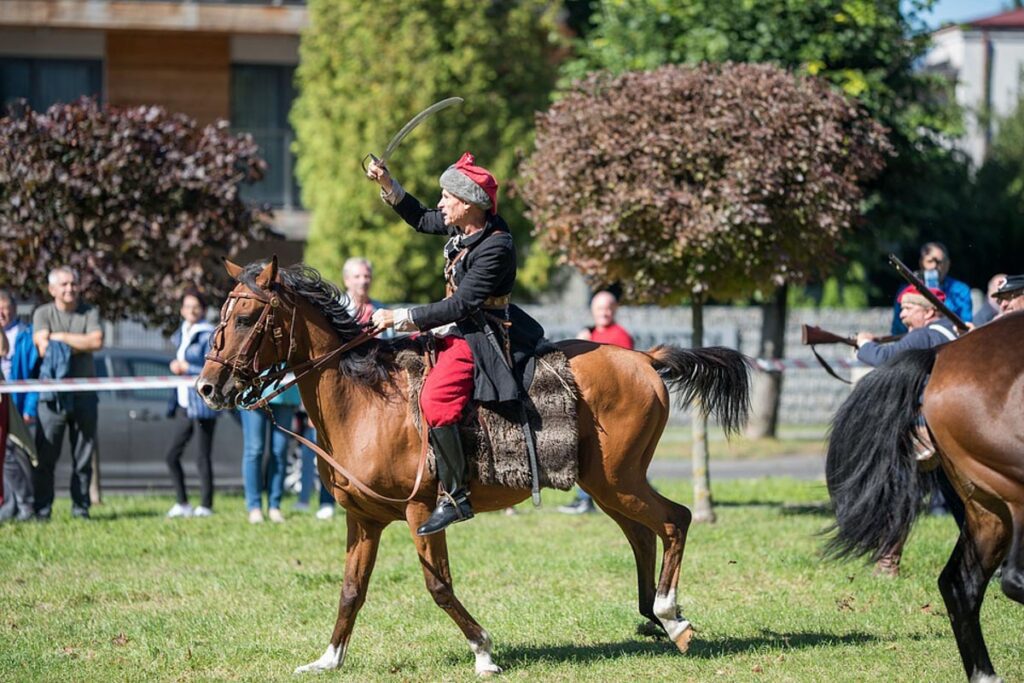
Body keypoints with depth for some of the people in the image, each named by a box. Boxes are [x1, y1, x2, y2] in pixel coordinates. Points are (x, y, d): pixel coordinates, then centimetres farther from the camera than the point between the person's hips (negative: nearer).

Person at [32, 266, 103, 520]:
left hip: (84, 394, 2)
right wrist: (78, 345, -9)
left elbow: (97, 341, -9)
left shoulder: (89, 313, 8)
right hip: (52, 394, -2)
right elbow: (43, 347, -9)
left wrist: (61, 338, -7)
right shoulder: (43, 314, 5)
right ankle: (42, 509, -1)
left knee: (83, 456, 4)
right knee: (45, 455, -4)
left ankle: (81, 507, 11)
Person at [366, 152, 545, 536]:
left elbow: (461, 305, -26)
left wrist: (400, 318, -23)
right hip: (463, 327, 11)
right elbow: (421, 220, 21)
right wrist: (387, 184, 10)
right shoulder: (463, 226, 2)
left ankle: (455, 497, -22)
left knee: (436, 399, -28)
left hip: (484, 337, -11)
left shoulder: (495, 246, -24)